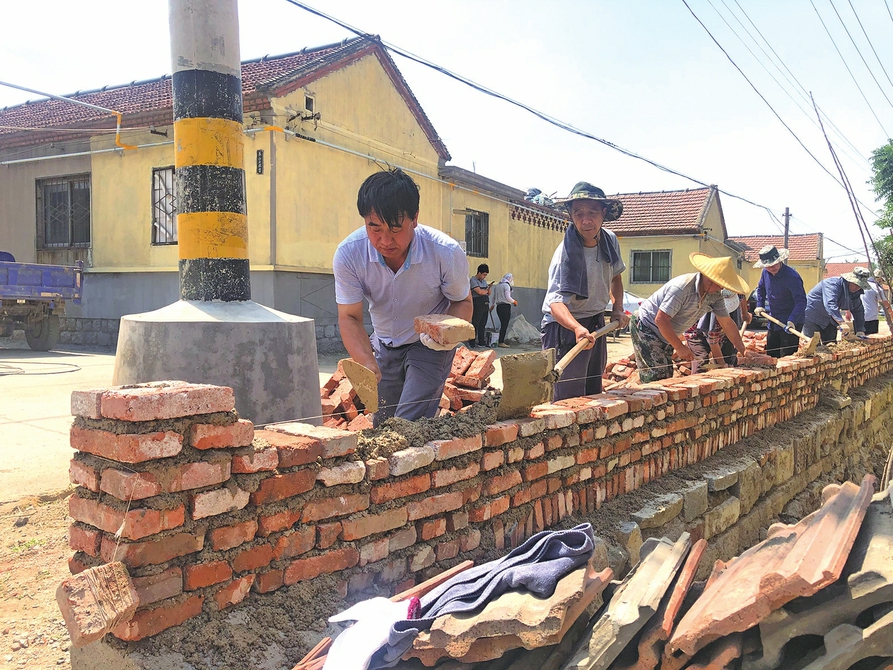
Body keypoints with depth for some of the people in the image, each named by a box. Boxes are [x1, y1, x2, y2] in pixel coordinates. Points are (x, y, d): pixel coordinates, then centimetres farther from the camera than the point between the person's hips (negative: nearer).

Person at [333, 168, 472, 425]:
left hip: (431, 345, -3)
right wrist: (366, 362, -36)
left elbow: (462, 302, -10)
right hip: (384, 344, 3)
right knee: (382, 425, 13)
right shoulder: (348, 254, -24)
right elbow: (350, 317, -18)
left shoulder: (446, 253, -27)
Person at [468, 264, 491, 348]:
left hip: (485, 305, 8)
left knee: (483, 325, 8)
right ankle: (471, 343, -6)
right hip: (477, 305, -8)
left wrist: (489, 288, 0)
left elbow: (488, 293, 22)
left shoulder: (484, 281, 20)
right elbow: (479, 292, -15)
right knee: (475, 324, -8)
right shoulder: (473, 280, -5)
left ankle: (481, 342, 11)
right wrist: (486, 290, 5)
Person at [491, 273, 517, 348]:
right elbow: (508, 298, -14)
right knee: (505, 325, -5)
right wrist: (514, 301, 3)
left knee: (503, 325, 12)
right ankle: (501, 342, -7)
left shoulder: (497, 286, 15)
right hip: (506, 307, -8)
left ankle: (501, 341, 12)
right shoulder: (506, 285, -8)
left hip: (499, 307, 8)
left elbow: (494, 298, 21)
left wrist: (492, 306, 33)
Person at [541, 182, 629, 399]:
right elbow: (555, 301, -36)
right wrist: (577, 328, -53)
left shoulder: (610, 240, -2)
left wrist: (618, 308, 6)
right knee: (569, 399, -12)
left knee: (594, 394, 17)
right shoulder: (566, 253, -25)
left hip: (596, 324, 7)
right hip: (565, 327, -7)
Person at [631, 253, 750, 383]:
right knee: (656, 378, -16)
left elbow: (727, 323, 6)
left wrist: (742, 350, 4)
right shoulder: (682, 287, -30)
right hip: (645, 327, -8)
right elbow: (661, 319, -30)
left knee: (667, 377, 7)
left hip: (665, 335, 9)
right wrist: (680, 347, -25)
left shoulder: (715, 295, -5)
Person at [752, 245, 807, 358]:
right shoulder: (765, 272, 0)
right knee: (770, 354, 17)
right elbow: (761, 288, 23)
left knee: (786, 357, -8)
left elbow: (801, 301, -27)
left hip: (790, 322, -8)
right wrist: (760, 305, 13)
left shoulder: (792, 276, -23)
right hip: (773, 321, 8)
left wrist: (792, 321, -37)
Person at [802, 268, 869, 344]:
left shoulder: (855, 293, 1)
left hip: (829, 321, 8)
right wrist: (842, 323, -51)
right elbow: (830, 304, -41)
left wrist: (860, 331, -4)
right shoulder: (833, 284, -26)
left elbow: (859, 311, 9)